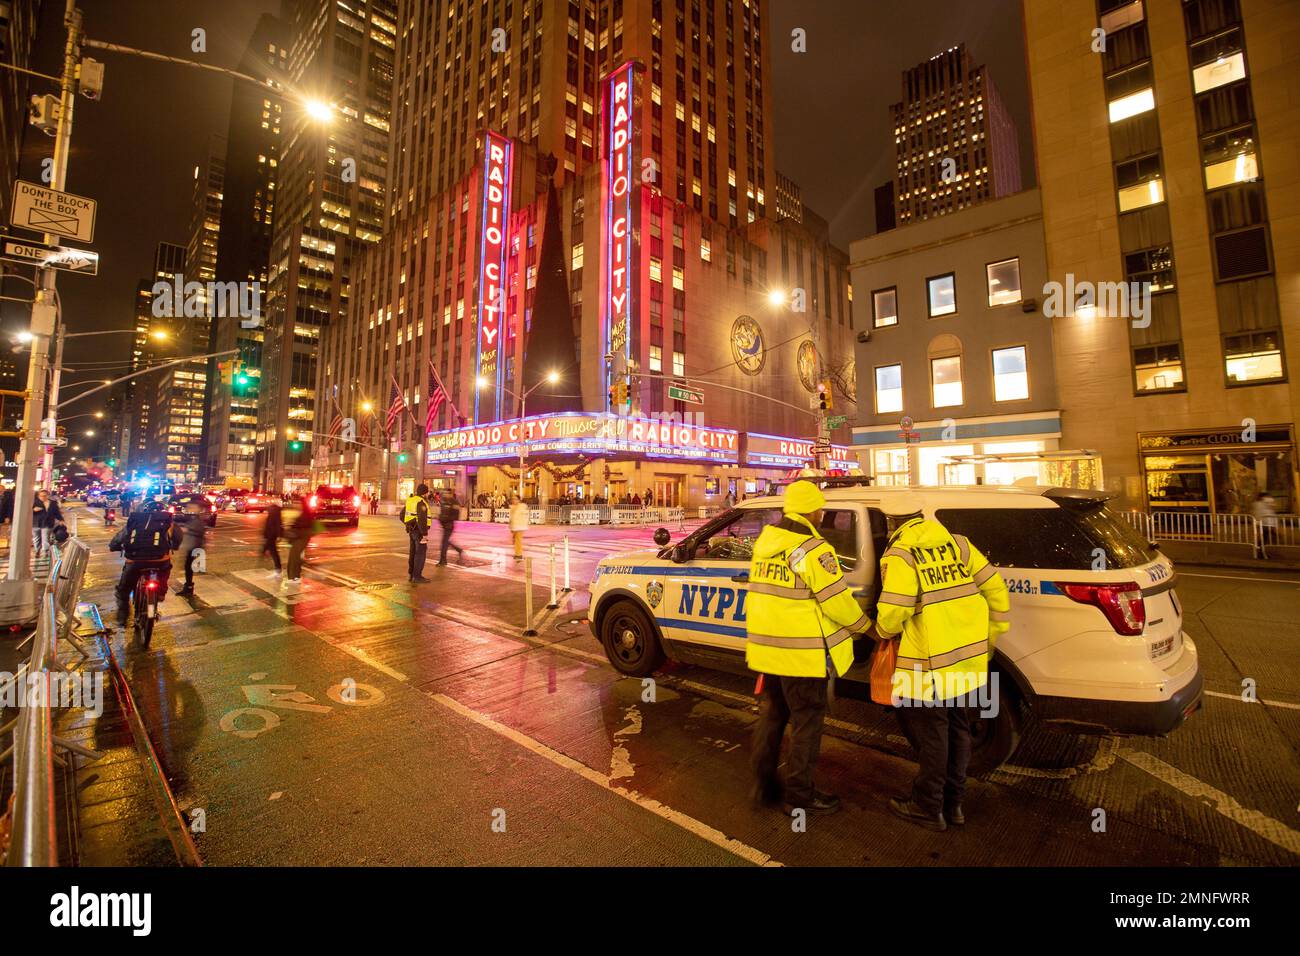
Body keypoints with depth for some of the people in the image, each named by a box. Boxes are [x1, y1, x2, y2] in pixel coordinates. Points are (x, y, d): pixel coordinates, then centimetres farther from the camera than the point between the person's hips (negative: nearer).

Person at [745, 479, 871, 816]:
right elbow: (838, 601, -16)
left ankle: (763, 785, 32)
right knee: (807, 723, 10)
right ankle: (800, 795, 24)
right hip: (803, 653, -7)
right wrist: (866, 626, 1)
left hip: (767, 647, 8)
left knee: (770, 716, 20)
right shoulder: (812, 548, -20)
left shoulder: (765, 540, 5)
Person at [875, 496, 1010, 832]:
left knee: (931, 732, 9)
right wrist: (993, 633, 16)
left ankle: (928, 807, 24)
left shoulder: (899, 557, -15)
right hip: (970, 655, 7)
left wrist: (882, 631, 3)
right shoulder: (958, 543, 4)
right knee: (957, 729, 20)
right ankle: (953, 803, 34)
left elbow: (893, 612, -19)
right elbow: (994, 586, 6)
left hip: (931, 663, -7)